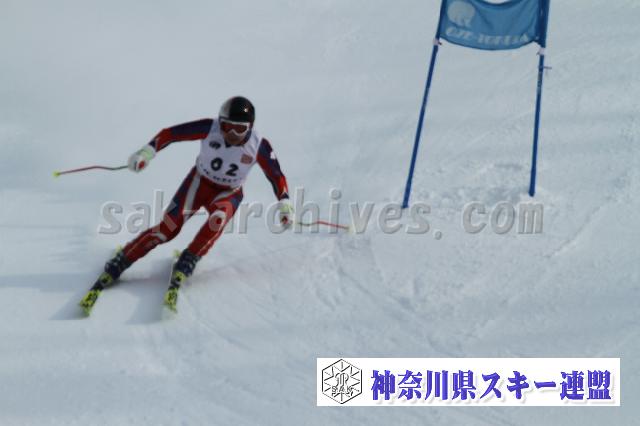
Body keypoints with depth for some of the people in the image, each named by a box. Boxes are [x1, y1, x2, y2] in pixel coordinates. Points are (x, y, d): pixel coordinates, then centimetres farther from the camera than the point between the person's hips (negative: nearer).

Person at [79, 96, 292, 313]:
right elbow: (171, 133, -17)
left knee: (218, 219, -35)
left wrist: (285, 206, -11)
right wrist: (147, 152, -28)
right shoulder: (210, 128, -22)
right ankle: (114, 268, -11)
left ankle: (184, 266, -29)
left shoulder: (259, 146, -19)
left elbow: (276, 175, -6)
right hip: (200, 182, -1)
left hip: (228, 194, 1)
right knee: (168, 227, -18)